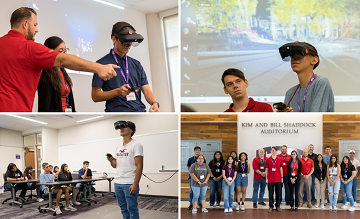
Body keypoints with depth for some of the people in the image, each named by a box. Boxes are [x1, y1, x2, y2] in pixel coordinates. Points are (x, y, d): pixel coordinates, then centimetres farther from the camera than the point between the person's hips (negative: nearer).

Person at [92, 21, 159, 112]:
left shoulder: (136, 64, 22)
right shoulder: (102, 63, 6)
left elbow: (146, 90, 15)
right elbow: (95, 95, 2)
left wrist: (154, 103, -7)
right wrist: (117, 92, -14)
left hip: (140, 109, 4)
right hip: (117, 111, -4)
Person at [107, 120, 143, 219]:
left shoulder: (136, 145, -7)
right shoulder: (118, 147, 16)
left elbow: (139, 166, -13)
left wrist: (135, 184, -20)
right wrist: (111, 160, -3)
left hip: (130, 184, -7)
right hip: (117, 183, 7)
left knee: (132, 209, -4)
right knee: (123, 209, 13)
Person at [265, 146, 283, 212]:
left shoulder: (280, 160, 4)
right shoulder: (268, 160, 2)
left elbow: (281, 169, 8)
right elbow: (266, 169, 5)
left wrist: (281, 177, 5)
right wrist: (266, 178, 1)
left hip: (278, 180, 1)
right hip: (270, 180, -1)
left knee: (278, 193, 5)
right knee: (271, 194, 4)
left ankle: (278, 206, 15)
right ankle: (271, 206, 12)